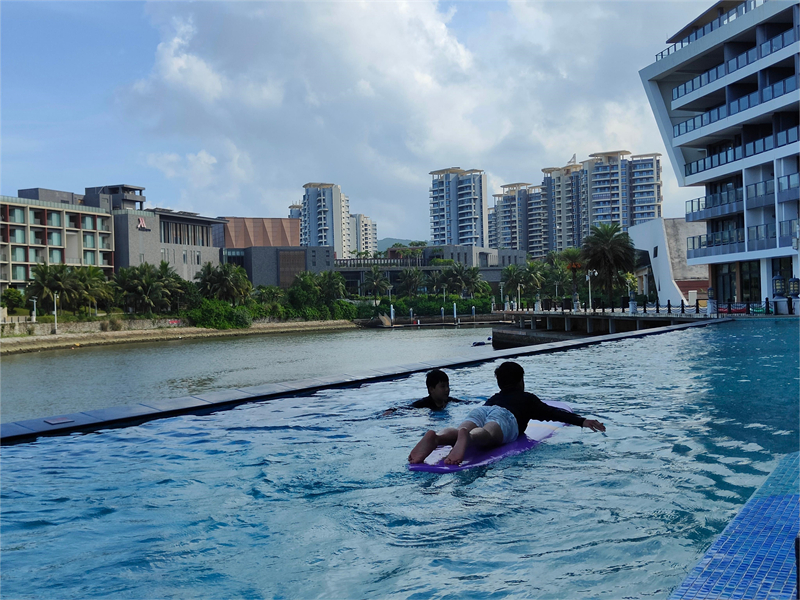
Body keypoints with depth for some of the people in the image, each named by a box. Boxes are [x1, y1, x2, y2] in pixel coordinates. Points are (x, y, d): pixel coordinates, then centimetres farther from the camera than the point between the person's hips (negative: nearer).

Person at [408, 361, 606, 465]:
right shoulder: (527, 398, 35)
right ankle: (465, 438, -73)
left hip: (478, 410, 4)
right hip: (505, 416, -4)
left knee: (461, 430, -28)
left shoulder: (494, 398, 46)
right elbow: (553, 413, 28)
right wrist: (582, 421, 29)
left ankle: (434, 437, -62)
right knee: (487, 434, -38)